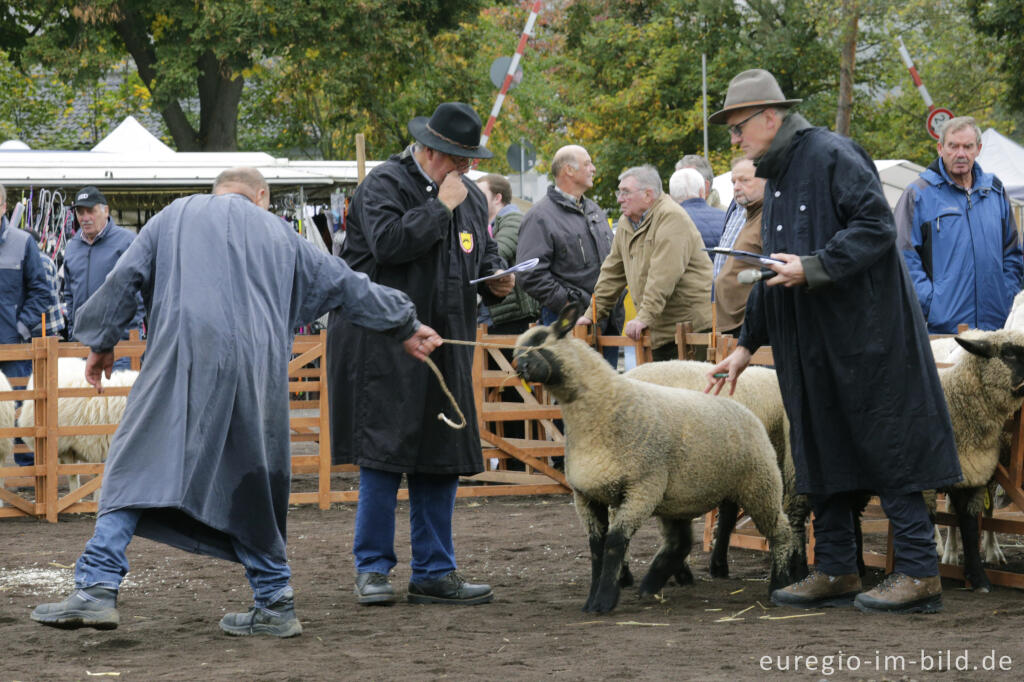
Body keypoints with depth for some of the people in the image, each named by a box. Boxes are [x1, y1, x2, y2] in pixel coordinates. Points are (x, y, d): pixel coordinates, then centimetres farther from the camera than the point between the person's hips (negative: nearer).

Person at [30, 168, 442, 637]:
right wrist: (403, 328, 36)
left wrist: (101, 341, 21)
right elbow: (346, 285, 27)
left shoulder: (176, 216, 18)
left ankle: (98, 587, -17)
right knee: (250, 480, 12)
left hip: (184, 358, -2)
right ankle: (274, 605, 13)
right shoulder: (278, 233, 23)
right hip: (256, 366, 3)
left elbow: (124, 278, 12)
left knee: (136, 467, -3)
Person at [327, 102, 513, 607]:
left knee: (442, 460, 7)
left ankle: (434, 573, 13)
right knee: (384, 454, -7)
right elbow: (388, 243, -23)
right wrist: (440, 207, -16)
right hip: (383, 344, -7)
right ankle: (372, 570, 2)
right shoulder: (384, 185, -6)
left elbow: (484, 257, 25)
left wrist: (496, 282, 2)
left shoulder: (471, 196, 16)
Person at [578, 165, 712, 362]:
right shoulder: (625, 224, 15)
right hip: (660, 330, 8)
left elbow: (664, 276, -23)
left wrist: (645, 317, -27)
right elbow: (612, 273, 20)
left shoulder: (671, 218, -14)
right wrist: (593, 314, 14)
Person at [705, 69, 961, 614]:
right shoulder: (776, 180, 19)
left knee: (887, 452, -7)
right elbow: (773, 272, 26)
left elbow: (876, 228, -19)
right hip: (811, 350, 9)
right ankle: (835, 570, 17)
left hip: (864, 338, -9)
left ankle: (918, 573, -5)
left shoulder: (832, 156, -10)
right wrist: (747, 344, 24)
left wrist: (811, 268, -23)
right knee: (821, 455, 10)